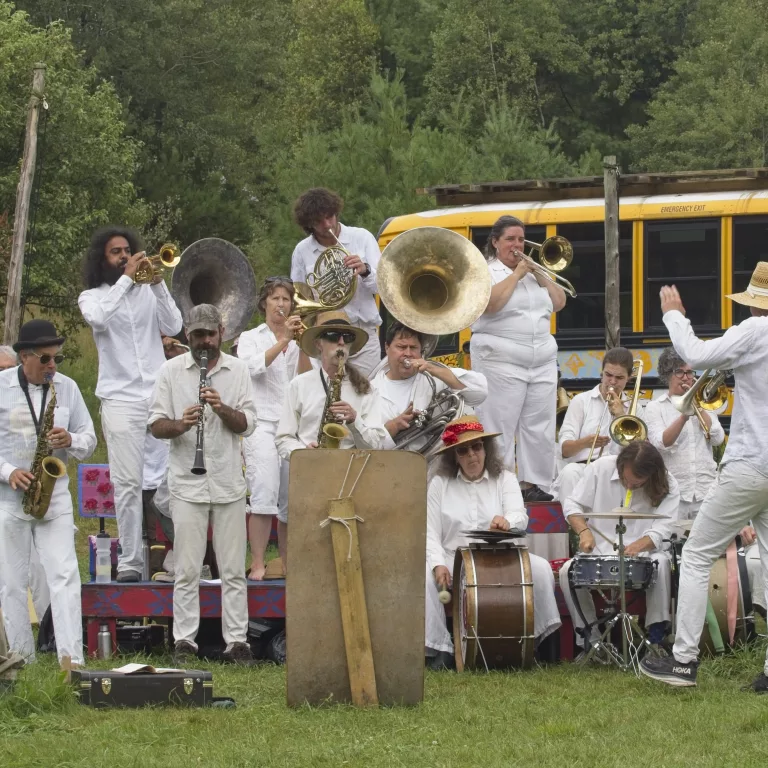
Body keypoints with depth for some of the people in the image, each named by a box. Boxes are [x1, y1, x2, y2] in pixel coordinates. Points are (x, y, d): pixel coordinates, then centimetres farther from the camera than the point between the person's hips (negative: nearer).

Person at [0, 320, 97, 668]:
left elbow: (89, 439, 10)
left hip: (54, 494, 1)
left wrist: (70, 441, -12)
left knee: (64, 575, -10)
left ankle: (72, 658, -14)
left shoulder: (67, 388, 5)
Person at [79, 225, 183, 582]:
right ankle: (130, 560, -4)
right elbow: (98, 317, -16)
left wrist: (158, 283, -8)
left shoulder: (148, 291, 13)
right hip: (120, 401, -2)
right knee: (128, 483, -6)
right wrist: (127, 278, -13)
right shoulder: (92, 296, 7)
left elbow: (173, 326, 0)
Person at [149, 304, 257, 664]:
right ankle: (184, 641, 3)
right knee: (187, 570, -2)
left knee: (233, 570, 2)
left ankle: (236, 640, 6)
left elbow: (247, 425, 2)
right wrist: (181, 425, -19)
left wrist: (222, 408, -17)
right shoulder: (171, 371, 5)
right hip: (187, 482, -1)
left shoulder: (237, 370, 7)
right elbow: (156, 424, 1)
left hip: (229, 482, 1)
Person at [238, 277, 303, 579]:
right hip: (261, 424, -4)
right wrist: (283, 341, -15)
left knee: (292, 499, 0)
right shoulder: (250, 338, 12)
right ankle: (257, 564, -20)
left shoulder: (297, 344, 22)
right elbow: (254, 366, -8)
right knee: (264, 496, -18)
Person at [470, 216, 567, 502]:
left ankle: (533, 483, 9)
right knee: (499, 425, -7)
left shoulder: (534, 271, 19)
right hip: (501, 360, -6)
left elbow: (559, 303, 12)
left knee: (539, 426, 4)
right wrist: (517, 274, -10)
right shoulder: (485, 272, 0)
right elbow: (491, 304, -18)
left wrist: (538, 274, 1)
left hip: (542, 360, 6)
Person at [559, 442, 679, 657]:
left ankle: (656, 638, -27)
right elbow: (572, 505, -2)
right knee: (567, 572, -26)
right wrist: (584, 531, -22)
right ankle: (590, 638, -13)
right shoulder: (601, 468, -6)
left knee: (661, 564, -35)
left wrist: (636, 547, -37)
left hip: (642, 552, -1)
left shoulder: (666, 486, -10)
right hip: (598, 551, 2)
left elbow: (660, 529, -17)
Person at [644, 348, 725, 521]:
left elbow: (718, 439, 3)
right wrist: (684, 416, -24)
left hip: (705, 490, 2)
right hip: (672, 492, -2)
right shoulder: (655, 408, 6)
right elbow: (661, 443, -10)